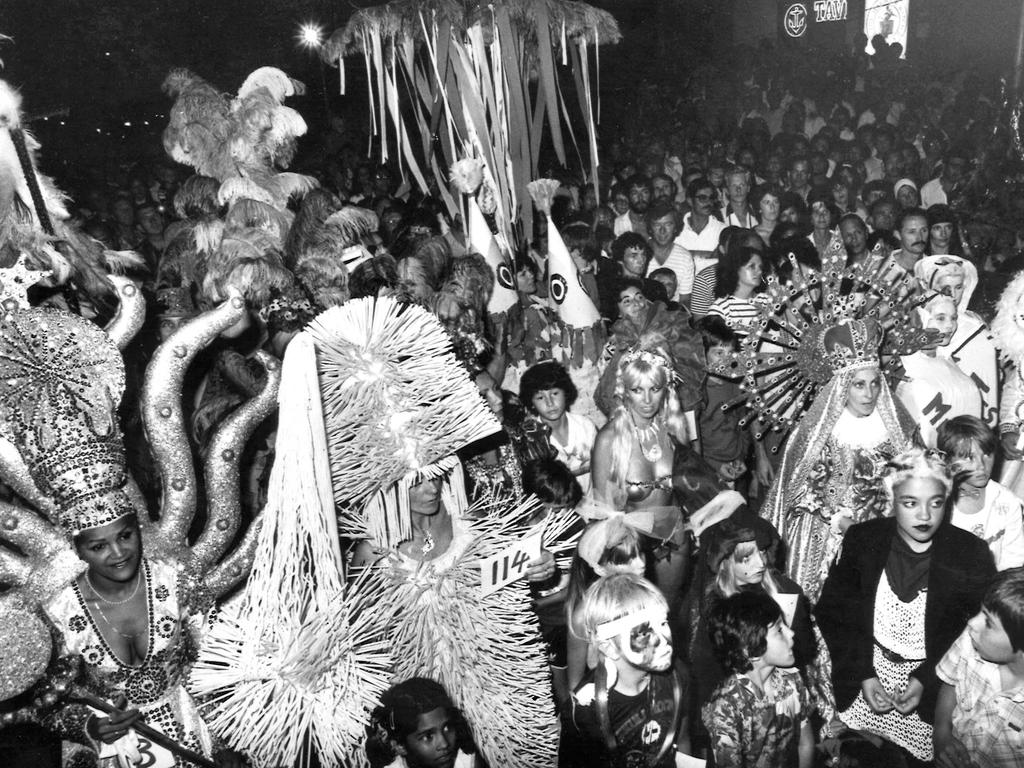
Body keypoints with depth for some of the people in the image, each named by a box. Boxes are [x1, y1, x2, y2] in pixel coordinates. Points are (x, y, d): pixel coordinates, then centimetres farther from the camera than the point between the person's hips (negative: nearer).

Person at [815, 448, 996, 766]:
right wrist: (863, 675, -11)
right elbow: (833, 612, -3)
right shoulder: (862, 540, -7)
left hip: (934, 681, 0)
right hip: (865, 671, 1)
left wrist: (926, 681, -12)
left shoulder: (972, 554, -9)